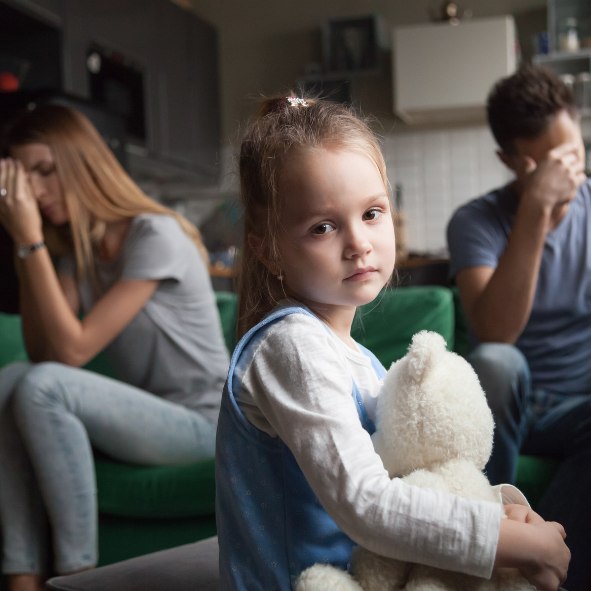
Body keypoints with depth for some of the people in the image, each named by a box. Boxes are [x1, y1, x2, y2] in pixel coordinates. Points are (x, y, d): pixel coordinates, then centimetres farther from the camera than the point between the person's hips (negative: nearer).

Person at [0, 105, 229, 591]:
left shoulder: (155, 235, -16)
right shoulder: (75, 248, 9)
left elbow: (73, 349, -22)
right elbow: (42, 352, -3)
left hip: (200, 420, -7)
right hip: (146, 414, 7)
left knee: (40, 387, -27)